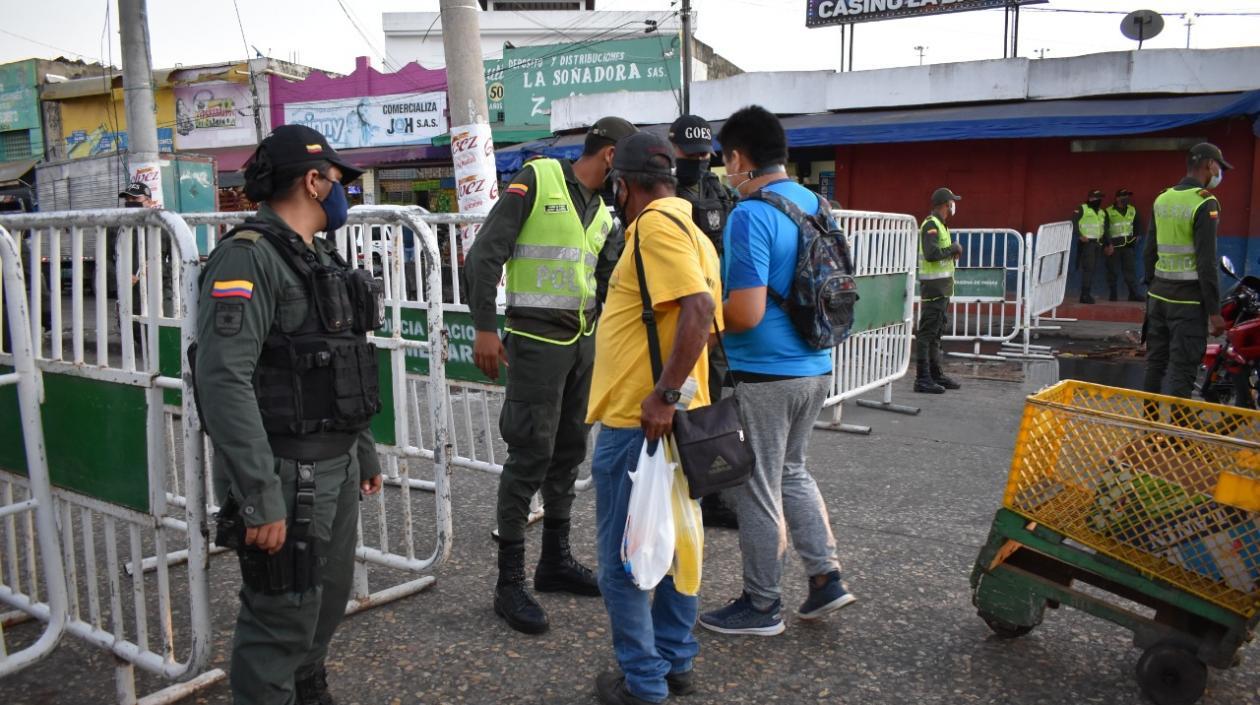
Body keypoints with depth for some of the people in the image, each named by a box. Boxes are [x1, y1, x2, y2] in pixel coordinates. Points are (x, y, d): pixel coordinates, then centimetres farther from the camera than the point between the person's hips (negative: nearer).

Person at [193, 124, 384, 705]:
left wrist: (364, 453, 22)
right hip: (286, 476, -9)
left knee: (328, 603, 21)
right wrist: (260, 498, -27)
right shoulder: (247, 257, -15)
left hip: (336, 468, 9)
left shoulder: (319, 256, 15)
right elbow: (224, 382, -25)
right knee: (281, 623, 1)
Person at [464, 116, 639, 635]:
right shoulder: (537, 179, -8)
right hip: (538, 339, -8)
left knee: (570, 452, 13)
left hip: (584, 340, 8)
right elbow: (486, 254, -12)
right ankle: (509, 584, 3)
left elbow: (611, 286, 18)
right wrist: (484, 328, -16)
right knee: (531, 455, -7)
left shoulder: (603, 214, 14)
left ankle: (556, 561, 27)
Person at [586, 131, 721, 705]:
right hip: (671, 417, 10)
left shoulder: (656, 224, -15)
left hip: (638, 421, -10)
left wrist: (663, 395, -26)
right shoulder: (686, 226, 14)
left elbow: (699, 308, -27)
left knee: (622, 561, 3)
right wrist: (670, 395, 15)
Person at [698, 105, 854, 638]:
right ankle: (825, 576, 25)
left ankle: (761, 606, 19)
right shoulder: (814, 204, 8)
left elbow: (745, 314, -24)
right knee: (792, 473, 24)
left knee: (759, 489, 5)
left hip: (765, 374, -8)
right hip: (815, 367, 9)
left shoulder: (751, 215, -18)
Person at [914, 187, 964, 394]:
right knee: (927, 332, -9)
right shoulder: (931, 225, -13)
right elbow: (931, 253, -26)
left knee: (937, 332, 15)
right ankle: (922, 379, -8)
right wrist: (953, 248, -12)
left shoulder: (940, 225, 19)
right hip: (933, 286, -11)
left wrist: (954, 249, 6)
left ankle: (936, 375, 23)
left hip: (942, 287, 11)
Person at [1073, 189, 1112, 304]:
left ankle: (1086, 294, 11)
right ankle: (1085, 295, -11)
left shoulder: (1102, 213, 19)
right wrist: (1079, 236, -22)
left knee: (1093, 269, 6)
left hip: (1097, 244, 7)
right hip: (1086, 243, -7)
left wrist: (1108, 243, 23)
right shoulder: (1082, 209, -3)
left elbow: (1105, 230, 26)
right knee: (1088, 268, -13)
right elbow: (1073, 223, -12)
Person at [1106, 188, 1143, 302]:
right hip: (1113, 245, -3)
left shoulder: (1133, 210, 10)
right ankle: (1113, 294, 9)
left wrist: (1135, 237, 11)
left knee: (1130, 269, 1)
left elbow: (1138, 225, 22)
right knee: (1113, 271, 2)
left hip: (1128, 245, 4)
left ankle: (1133, 294, 2)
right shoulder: (1108, 211, -4)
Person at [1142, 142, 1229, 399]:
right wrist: (1214, 311, -14)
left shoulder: (1162, 199, 9)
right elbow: (1206, 263, -16)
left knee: (1155, 361, 14)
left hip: (1159, 293, 7)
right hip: (1187, 296, -7)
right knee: (1182, 368, -3)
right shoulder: (1205, 203, -13)